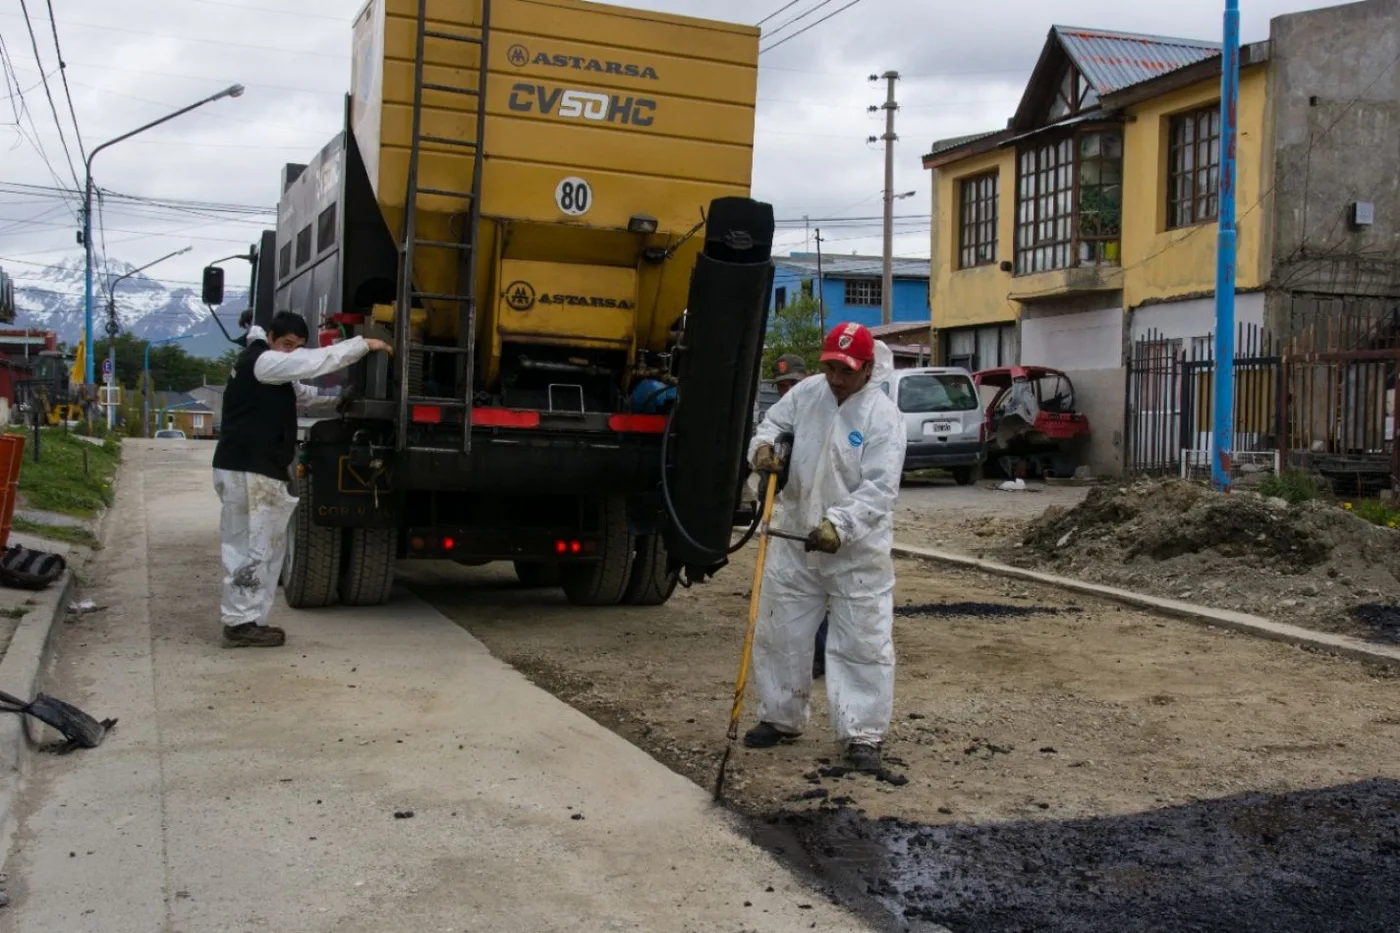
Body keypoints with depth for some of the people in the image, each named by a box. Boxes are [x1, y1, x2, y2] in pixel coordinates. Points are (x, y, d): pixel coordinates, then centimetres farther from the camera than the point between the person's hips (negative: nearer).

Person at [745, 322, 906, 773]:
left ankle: (863, 735, 9)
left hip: (857, 551, -5)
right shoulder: (806, 393, 0)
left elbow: (879, 489, -21)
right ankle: (781, 718, 29)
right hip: (795, 539, 5)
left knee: (864, 643, -1)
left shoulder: (883, 416, -16)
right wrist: (762, 446, -11)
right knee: (780, 632, 13)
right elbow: (772, 423, 14)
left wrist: (839, 526, -33)